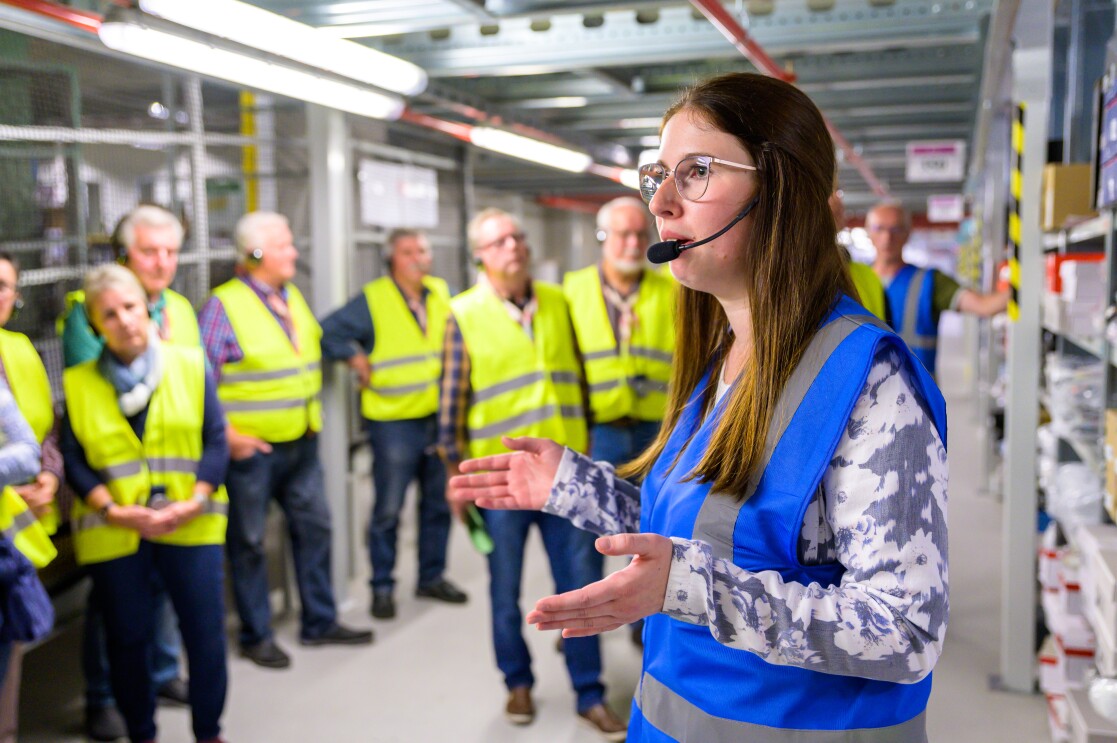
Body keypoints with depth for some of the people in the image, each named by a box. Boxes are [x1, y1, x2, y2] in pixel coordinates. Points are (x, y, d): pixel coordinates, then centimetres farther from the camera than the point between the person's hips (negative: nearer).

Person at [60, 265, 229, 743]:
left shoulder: (190, 364, 2)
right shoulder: (78, 383, 4)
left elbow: (215, 440, 0)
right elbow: (73, 460, 1)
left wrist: (196, 501, -12)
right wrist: (113, 511, -13)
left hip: (190, 526, 0)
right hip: (112, 535, 0)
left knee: (206, 631, 2)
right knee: (128, 638, 9)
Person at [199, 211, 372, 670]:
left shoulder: (293, 298, 10)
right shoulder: (224, 305, -13)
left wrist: (312, 412, 18)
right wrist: (226, 435, -17)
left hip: (301, 442, 7)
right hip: (250, 448, -7)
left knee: (314, 528, 13)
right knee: (249, 542, 6)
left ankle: (320, 622, 27)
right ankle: (256, 636, 21)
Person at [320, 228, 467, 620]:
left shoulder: (443, 294, 7)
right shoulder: (372, 300, -7)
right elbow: (328, 333, -8)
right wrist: (356, 359, -12)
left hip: (439, 416, 5)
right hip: (394, 421, -5)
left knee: (439, 503, 13)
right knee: (388, 509, 0)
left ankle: (432, 576, 29)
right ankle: (382, 587, 14)